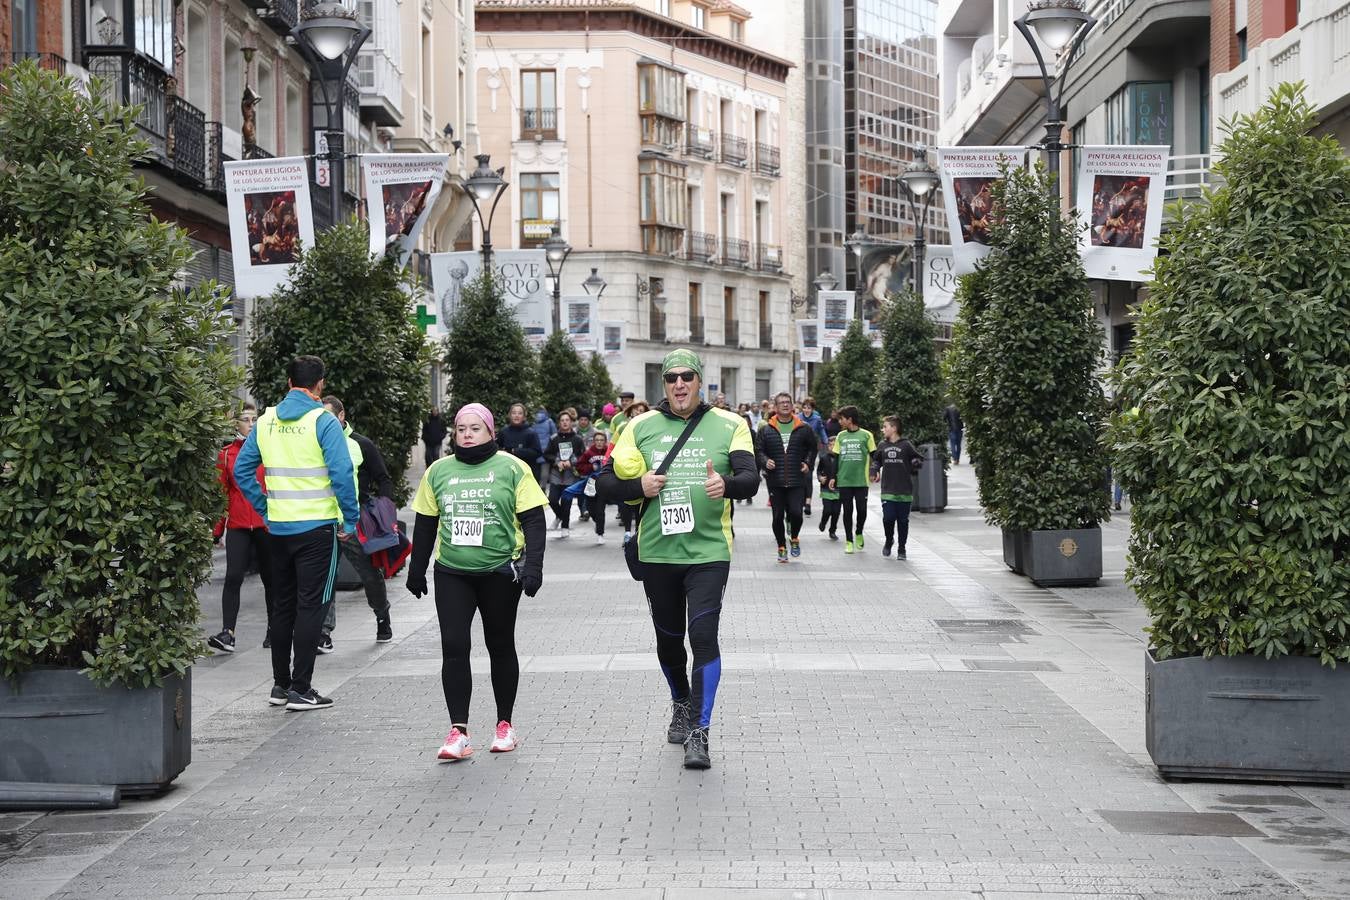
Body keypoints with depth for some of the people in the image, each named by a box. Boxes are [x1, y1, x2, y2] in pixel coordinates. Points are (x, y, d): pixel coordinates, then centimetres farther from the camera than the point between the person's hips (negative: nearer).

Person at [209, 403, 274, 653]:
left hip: (267, 522, 0)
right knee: (233, 577, -11)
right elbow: (221, 491, 7)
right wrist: (217, 529, 5)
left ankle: (274, 630, 22)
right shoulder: (226, 453, 6)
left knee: (270, 577, 9)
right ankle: (227, 634, -14)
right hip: (238, 524, 0)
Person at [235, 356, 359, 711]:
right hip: (317, 526, -5)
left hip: (278, 528, 5)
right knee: (311, 606, 0)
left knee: (282, 605, 15)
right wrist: (351, 520, -8)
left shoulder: (265, 422, 5)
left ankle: (280, 684, 22)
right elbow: (342, 474, -17)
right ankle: (300, 690, -1)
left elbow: (242, 470, 7)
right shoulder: (323, 421, -11)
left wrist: (265, 509, 13)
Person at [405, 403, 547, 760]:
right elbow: (425, 524, 14)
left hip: (500, 573, -2)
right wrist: (417, 569, 14)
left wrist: (533, 566, -14)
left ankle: (505, 724, 22)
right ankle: (458, 731, -7)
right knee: (453, 647, -9)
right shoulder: (438, 471, 8)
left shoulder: (512, 469, -2)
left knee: (500, 647, 10)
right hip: (452, 574, 2)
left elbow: (533, 520, -5)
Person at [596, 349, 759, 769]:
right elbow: (606, 485, 6)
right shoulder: (640, 427, 5)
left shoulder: (728, 425, 1)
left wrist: (726, 484, -33)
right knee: (668, 638, 15)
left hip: (708, 551, -3)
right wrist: (639, 487, -14)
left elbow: (751, 478, -11)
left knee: (703, 635, -15)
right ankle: (681, 703, 43)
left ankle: (699, 733, -8)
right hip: (657, 553, 3)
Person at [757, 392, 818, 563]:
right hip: (775, 481, 1)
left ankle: (794, 538, 18)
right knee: (778, 516, 5)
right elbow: (759, 451, 7)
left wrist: (808, 464, 1)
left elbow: (812, 449, 16)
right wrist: (765, 462, -12)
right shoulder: (766, 430, 3)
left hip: (797, 480, -1)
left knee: (796, 513, -11)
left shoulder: (804, 429, 4)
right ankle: (781, 547, 22)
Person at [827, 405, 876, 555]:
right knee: (847, 510, 4)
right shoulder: (840, 436, 9)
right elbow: (836, 458, 12)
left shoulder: (866, 435, -1)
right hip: (844, 481, 3)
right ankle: (849, 541, 11)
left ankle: (859, 533, 23)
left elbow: (873, 455, 3)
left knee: (861, 509, -3)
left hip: (861, 480, -3)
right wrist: (833, 477, 8)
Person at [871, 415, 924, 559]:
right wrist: (875, 472, 8)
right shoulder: (882, 445, 7)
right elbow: (876, 460, 23)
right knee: (888, 518, -9)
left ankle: (901, 549, 16)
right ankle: (888, 542, 18)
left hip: (904, 491, -2)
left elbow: (918, 460, 4)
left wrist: (911, 469, -11)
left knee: (903, 521, 4)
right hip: (887, 490, 2)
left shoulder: (906, 445, -3)